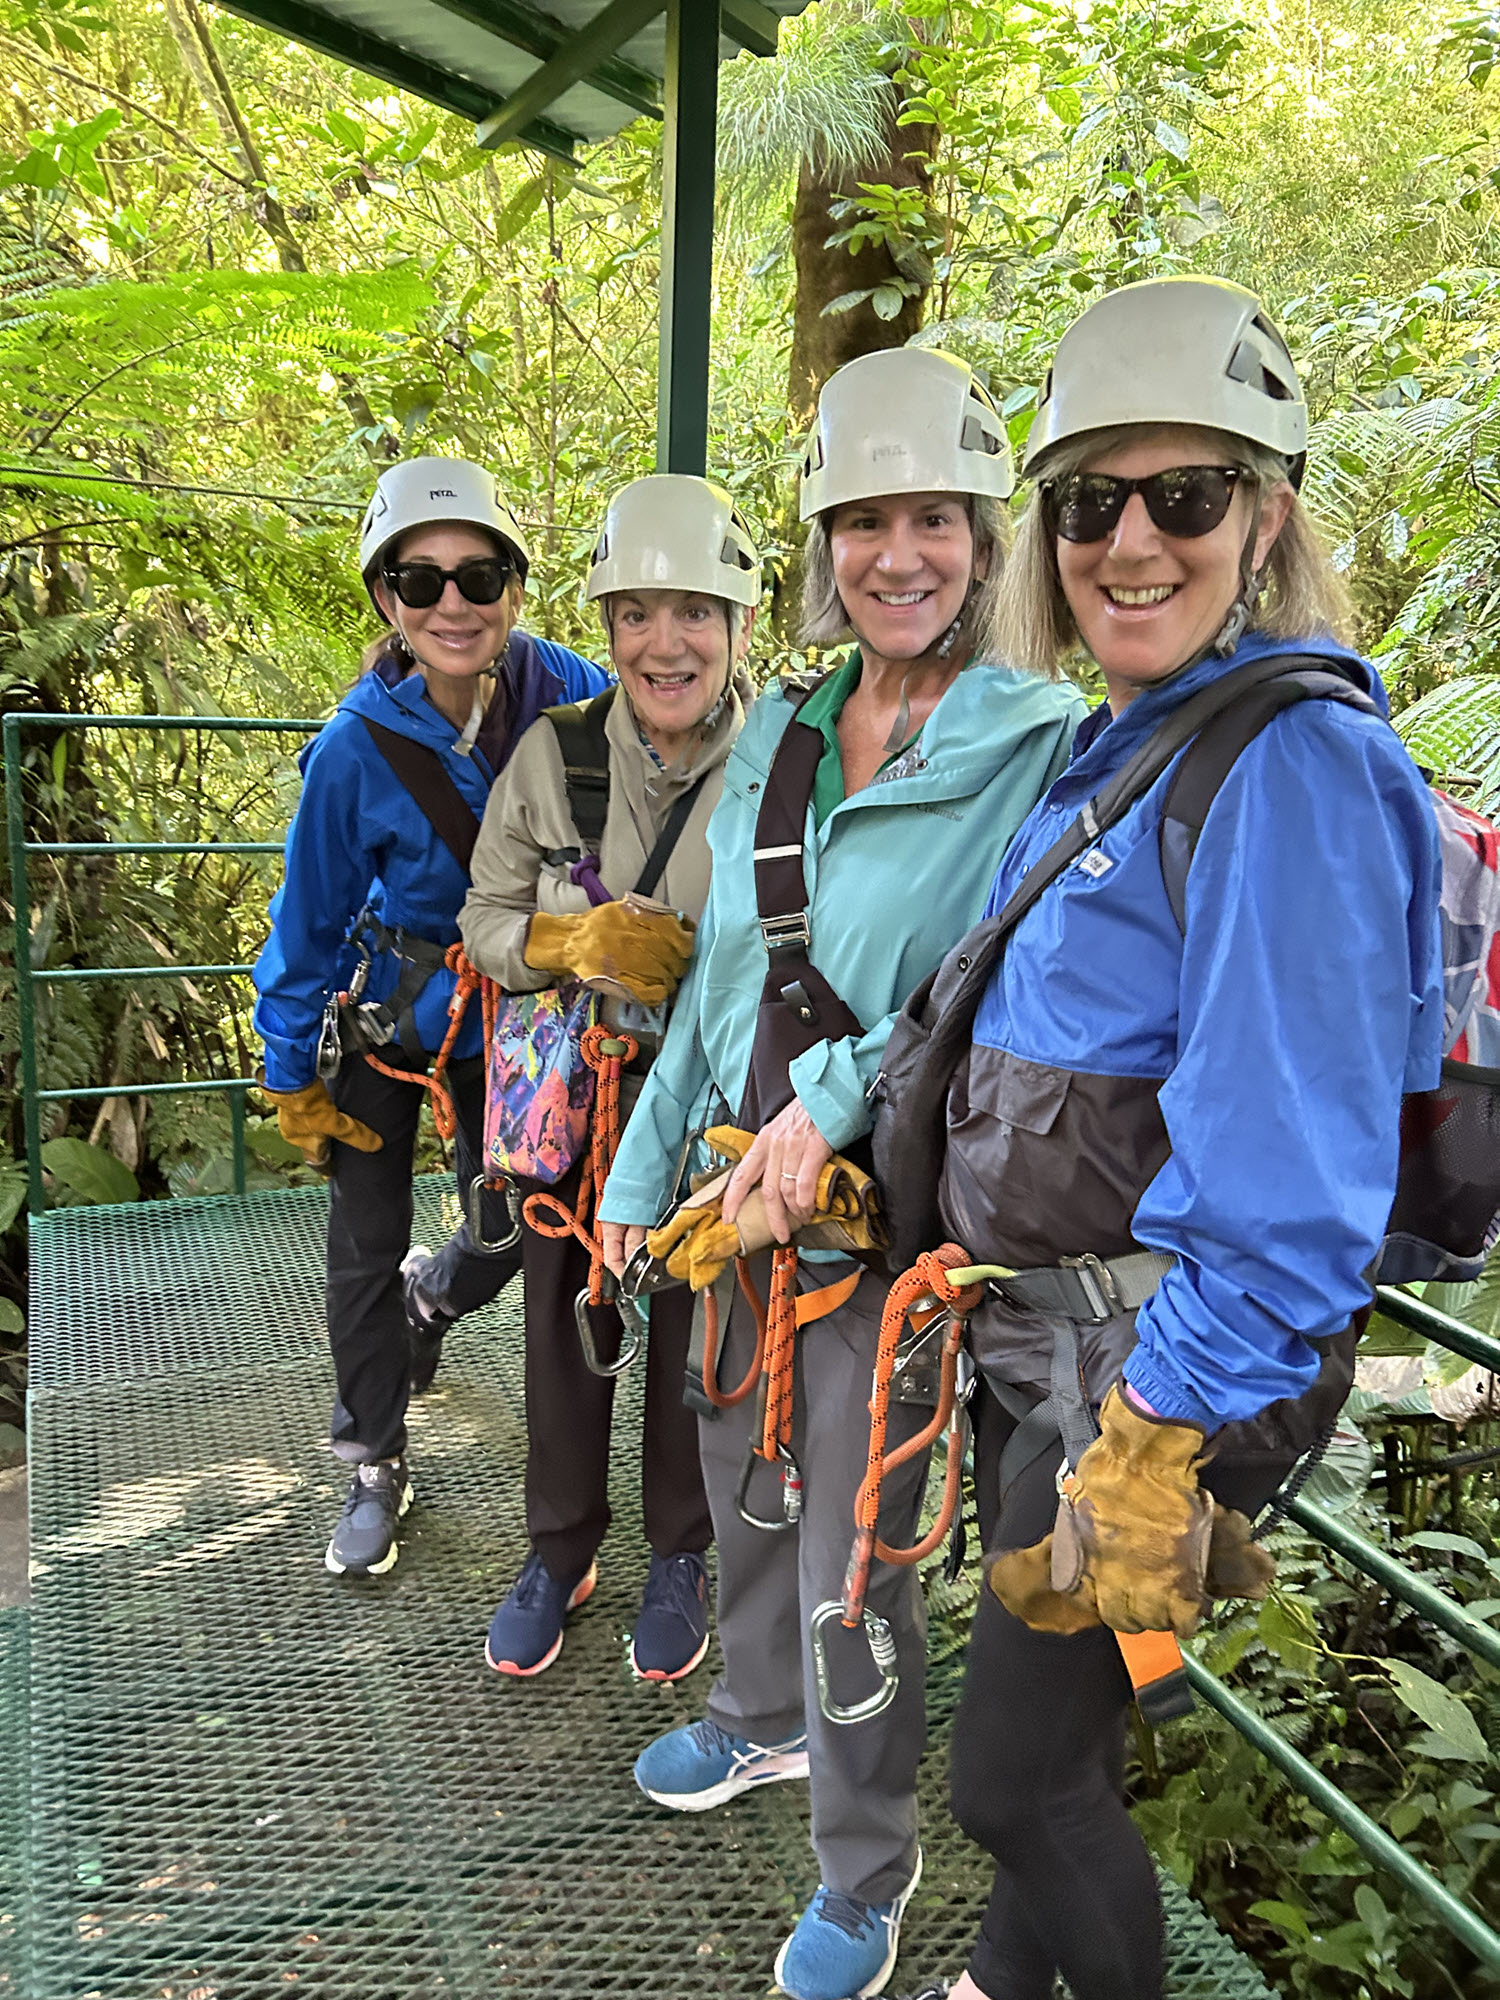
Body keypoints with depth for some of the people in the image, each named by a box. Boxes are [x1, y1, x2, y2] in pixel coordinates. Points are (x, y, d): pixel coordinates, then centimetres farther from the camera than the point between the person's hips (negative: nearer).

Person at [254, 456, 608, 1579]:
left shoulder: (565, 695, -20)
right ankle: (375, 1464, 28)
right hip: (385, 1013, -2)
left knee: (515, 1228, 13)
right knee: (367, 1241, 5)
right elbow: (310, 919, -11)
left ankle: (428, 1302, 51)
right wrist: (292, 1069, -4)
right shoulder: (357, 749, -24)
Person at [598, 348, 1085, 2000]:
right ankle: (762, 1722, 51)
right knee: (743, 1484, 23)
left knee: (855, 1557, 6)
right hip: (739, 1183, 6)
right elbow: (717, 975, 11)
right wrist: (645, 1167, 11)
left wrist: (841, 1095, -24)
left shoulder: (1041, 743, -12)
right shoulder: (777, 733, 6)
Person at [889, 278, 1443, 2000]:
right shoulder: (1105, 749, 8)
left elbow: (1283, 1172, -25)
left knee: (1012, 1774, 5)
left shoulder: (1289, 763, -21)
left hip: (1164, 1366, -8)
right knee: (1052, 1714, 26)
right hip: (1040, 1336, 9)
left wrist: (1150, 1447, -24)